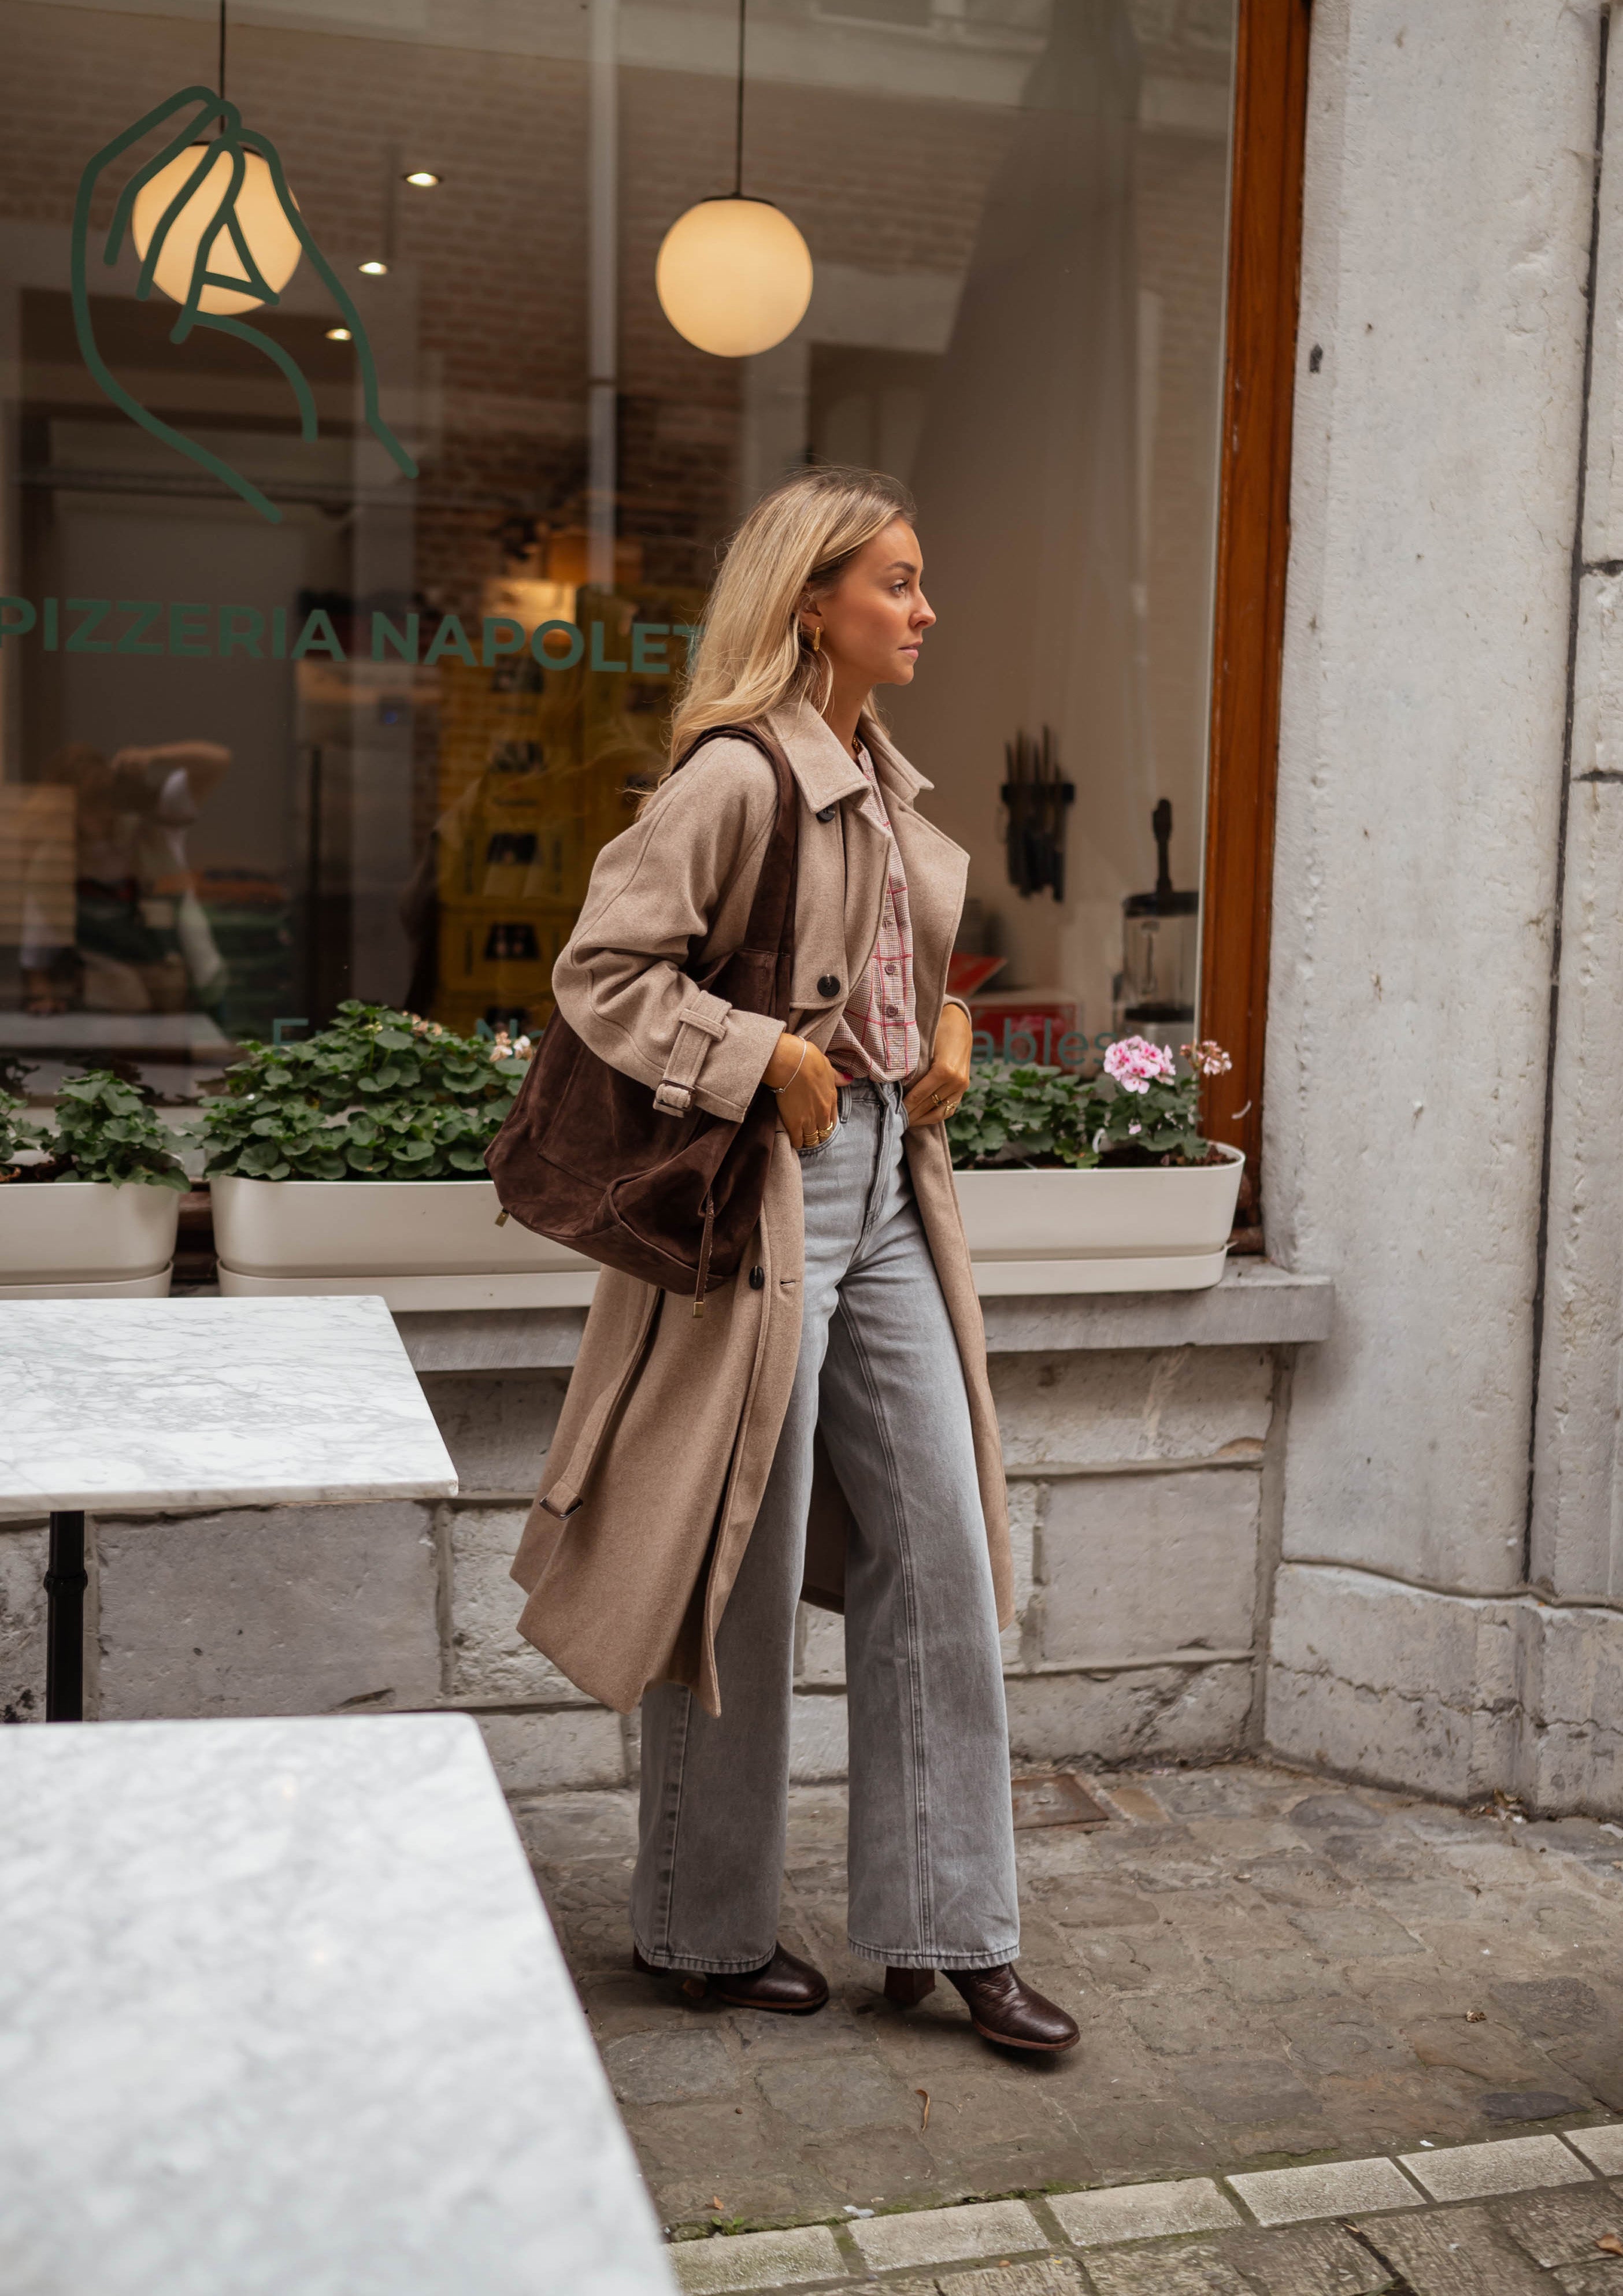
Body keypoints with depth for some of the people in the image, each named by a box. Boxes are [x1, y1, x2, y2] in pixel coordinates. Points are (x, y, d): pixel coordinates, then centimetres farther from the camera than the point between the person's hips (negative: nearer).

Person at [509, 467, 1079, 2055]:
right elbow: (600, 970, -17)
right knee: (742, 1578, 4)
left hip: (888, 1187, 9)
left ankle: (946, 1928, 21)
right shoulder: (735, 776, -13)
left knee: (939, 1554, 8)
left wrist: (945, 1030, 9)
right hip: (768, 1191, -8)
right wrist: (768, 1058, -20)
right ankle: (706, 1931, 25)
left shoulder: (887, 782, 13)